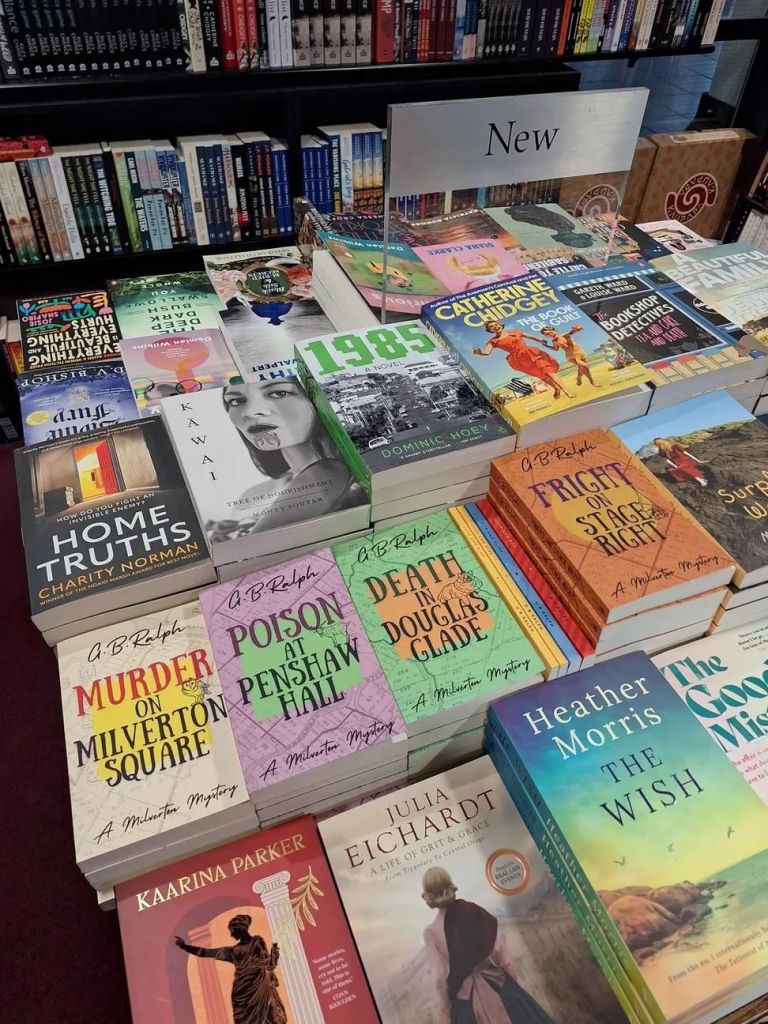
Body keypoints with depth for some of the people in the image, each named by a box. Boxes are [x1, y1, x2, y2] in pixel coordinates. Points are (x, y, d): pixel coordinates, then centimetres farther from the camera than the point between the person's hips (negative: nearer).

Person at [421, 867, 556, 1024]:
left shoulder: (431, 933, -16)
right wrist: (511, 986, 9)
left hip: (465, 1000, -1)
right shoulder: (475, 911, -9)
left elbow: (441, 978, -13)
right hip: (497, 986, 2)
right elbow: (500, 951, -3)